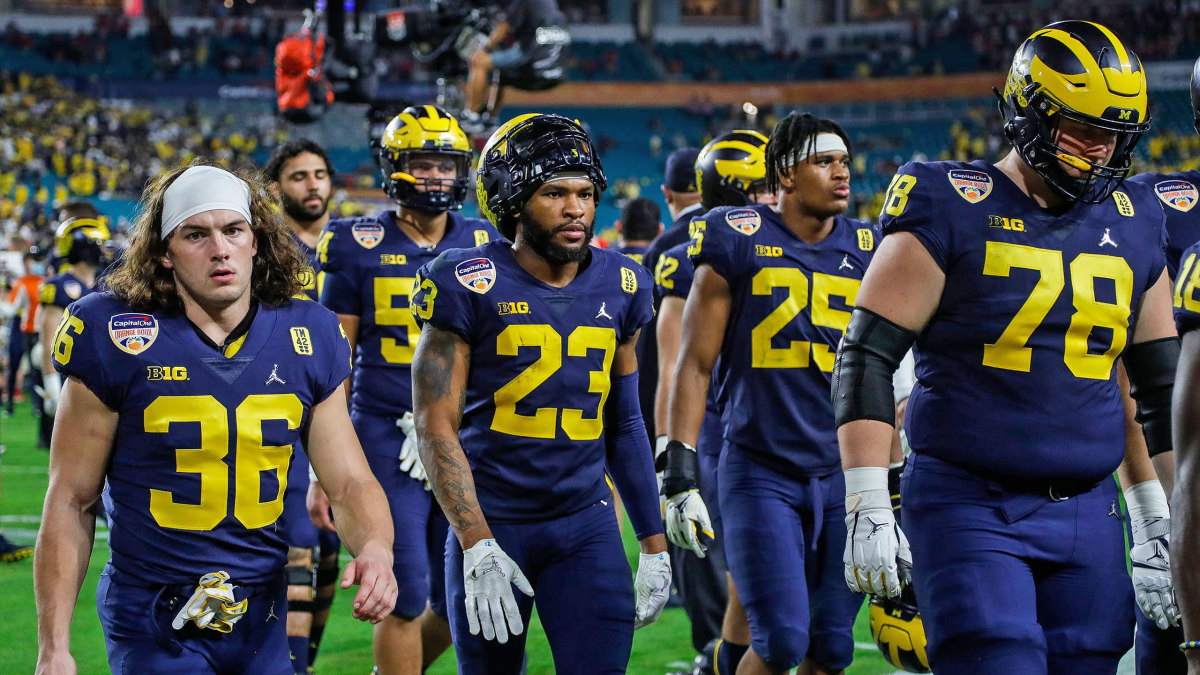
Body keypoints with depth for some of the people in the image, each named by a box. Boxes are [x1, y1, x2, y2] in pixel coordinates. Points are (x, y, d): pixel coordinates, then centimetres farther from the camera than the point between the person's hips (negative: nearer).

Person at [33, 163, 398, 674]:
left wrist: (376, 549, -18)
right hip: (155, 625, -4)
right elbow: (71, 501, -4)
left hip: (261, 622, 4)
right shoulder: (118, 340, -9)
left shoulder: (306, 339, 1)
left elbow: (349, 482, 5)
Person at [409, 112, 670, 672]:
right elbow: (436, 426, -11)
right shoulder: (470, 286, -9)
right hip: (491, 522, -3)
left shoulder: (617, 287, 6)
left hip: (585, 522, 3)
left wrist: (654, 545, 13)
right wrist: (477, 546, -20)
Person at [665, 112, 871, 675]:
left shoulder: (866, 250, 7)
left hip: (844, 476, 4)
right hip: (760, 474, -4)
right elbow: (695, 364, -1)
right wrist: (679, 474, -7)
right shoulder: (738, 244, -3)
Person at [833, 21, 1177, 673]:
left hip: (1086, 519, 5)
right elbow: (866, 358, -7)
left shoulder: (1131, 225, 11)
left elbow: (1158, 384, 19)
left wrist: (1160, 528, 16)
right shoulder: (950, 210, -5)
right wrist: (867, 511, -12)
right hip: (970, 512, -5)